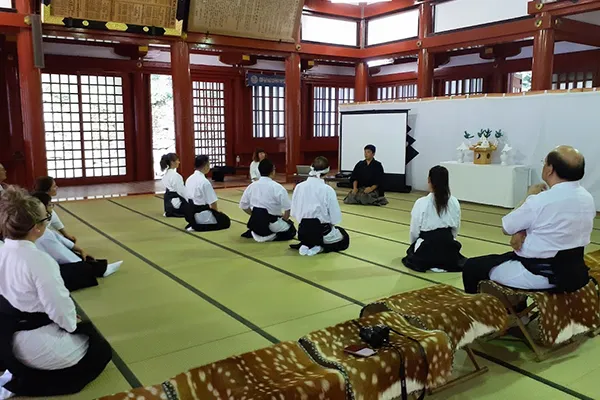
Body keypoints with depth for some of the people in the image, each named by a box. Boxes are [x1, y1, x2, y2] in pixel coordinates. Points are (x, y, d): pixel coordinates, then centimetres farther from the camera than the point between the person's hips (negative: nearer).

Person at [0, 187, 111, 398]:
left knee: (88, 333, 27)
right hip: (33, 344, -8)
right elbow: (60, 308, -24)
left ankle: (17, 373, 15)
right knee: (100, 352, 11)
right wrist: (71, 323, 0)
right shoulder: (39, 261, -29)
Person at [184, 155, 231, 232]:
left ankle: (194, 224, 9)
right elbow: (212, 203, -18)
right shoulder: (204, 181, -22)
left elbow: (187, 198, 11)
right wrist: (217, 211, 5)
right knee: (226, 221, 11)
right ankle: (197, 226, -3)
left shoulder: (189, 179, 3)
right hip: (201, 214, -8)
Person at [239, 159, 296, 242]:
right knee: (291, 230, 18)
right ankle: (270, 236, -2)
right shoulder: (278, 187, -13)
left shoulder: (251, 186, 1)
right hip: (271, 225, -5)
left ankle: (254, 233, 12)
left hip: (255, 224, 5)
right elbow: (288, 209, -12)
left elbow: (244, 206, 7)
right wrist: (284, 220, 7)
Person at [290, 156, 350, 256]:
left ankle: (305, 246, 14)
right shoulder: (328, 190, -18)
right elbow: (336, 217, -14)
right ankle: (319, 248, 2)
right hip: (322, 231, -6)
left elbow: (294, 213, 1)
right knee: (345, 238, 25)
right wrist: (328, 223, 6)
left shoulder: (299, 187, -7)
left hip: (303, 232, 6)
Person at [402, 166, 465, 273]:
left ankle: (429, 264, 7)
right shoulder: (454, 202, -4)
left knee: (412, 251, 30)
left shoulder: (421, 203, -15)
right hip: (448, 246, 3)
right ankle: (444, 263, 13)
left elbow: (414, 231, -6)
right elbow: (455, 228, 6)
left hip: (428, 247, -3)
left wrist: (414, 245, 14)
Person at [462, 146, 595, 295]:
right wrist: (522, 232, -6)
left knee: (472, 267, 5)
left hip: (539, 274, -8)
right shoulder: (587, 198, 0)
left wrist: (530, 197, 2)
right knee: (507, 256, 32)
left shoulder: (540, 201, -25)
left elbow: (506, 227, -8)